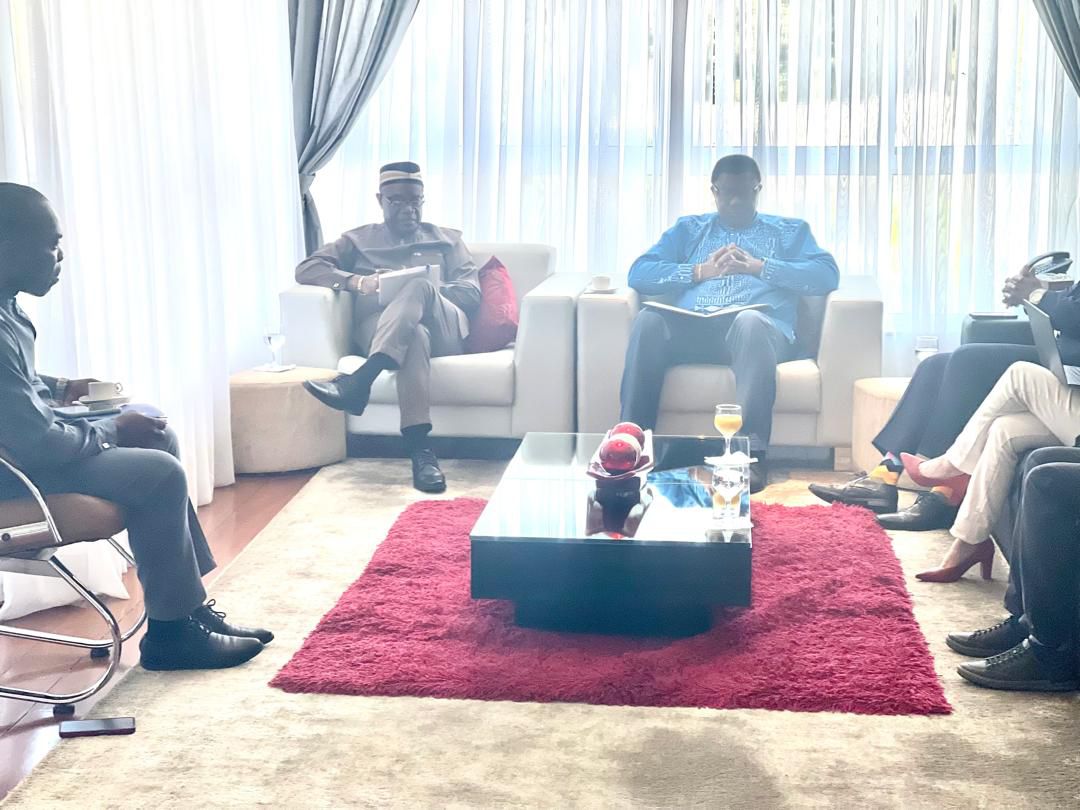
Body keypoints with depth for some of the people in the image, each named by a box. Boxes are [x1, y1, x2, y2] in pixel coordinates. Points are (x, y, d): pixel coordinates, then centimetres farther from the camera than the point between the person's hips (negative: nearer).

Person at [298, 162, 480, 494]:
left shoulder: (447, 240, 30)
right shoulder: (358, 240, 28)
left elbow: (472, 294, 14)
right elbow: (306, 269, 13)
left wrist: (422, 291, -6)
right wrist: (356, 281, -7)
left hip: (445, 331, 1)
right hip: (379, 330, -1)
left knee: (419, 288, -36)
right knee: (415, 335, -41)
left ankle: (358, 381, -51)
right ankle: (420, 450, -56)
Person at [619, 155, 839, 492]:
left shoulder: (790, 231, 26)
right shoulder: (688, 229, 29)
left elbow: (827, 275, 7)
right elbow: (638, 274, 15)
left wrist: (759, 267, -1)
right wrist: (700, 271, 1)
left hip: (759, 328, -1)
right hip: (692, 329, 2)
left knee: (750, 321, -39)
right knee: (648, 320, -32)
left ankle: (751, 453, -45)